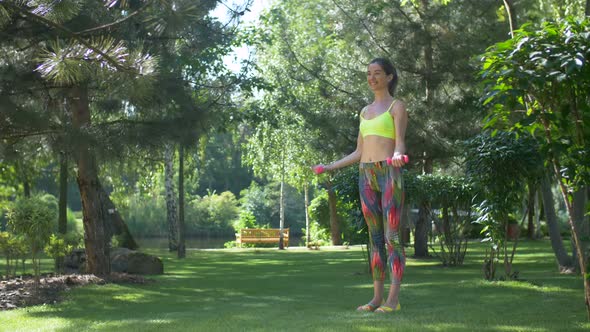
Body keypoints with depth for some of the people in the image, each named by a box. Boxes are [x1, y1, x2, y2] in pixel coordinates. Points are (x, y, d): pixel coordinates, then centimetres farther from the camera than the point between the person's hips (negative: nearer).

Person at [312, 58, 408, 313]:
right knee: (375, 237, 6)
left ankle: (393, 299, -10)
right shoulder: (366, 111, 20)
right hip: (366, 175, 7)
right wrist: (330, 167, 20)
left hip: (389, 173, -7)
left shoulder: (397, 106, 2)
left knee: (392, 236, -9)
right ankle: (377, 297, 7)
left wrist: (397, 156, -33)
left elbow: (400, 143, -11)